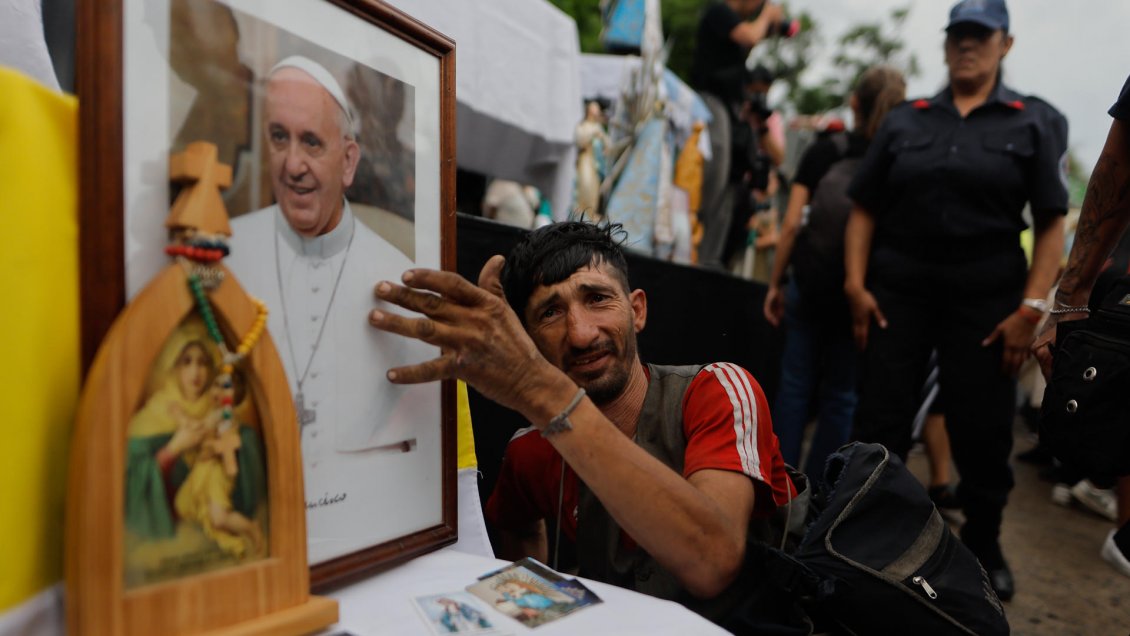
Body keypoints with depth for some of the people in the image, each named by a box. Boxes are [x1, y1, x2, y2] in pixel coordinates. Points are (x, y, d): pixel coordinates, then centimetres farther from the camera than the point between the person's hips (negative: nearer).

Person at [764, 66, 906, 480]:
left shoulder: (824, 151, 0)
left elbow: (791, 224, -4)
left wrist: (775, 284, 3)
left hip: (809, 284, 0)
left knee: (796, 384, 10)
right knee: (840, 395, 10)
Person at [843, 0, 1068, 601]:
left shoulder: (1037, 121, 6)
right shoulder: (903, 120, 10)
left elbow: (1051, 224, -1)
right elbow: (864, 209, 7)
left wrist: (1031, 307, -11)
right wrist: (856, 285, -4)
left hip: (987, 296, -1)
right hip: (897, 289, 1)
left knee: (983, 430, 6)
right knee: (878, 420, 2)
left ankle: (983, 547, 27)